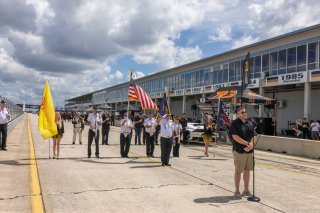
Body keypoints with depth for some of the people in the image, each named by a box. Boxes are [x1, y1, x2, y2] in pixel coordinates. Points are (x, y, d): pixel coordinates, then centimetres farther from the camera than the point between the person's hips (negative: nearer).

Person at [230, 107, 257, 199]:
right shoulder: (234, 123, -6)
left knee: (247, 171, 12)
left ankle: (246, 190, 23)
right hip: (239, 151, -5)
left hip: (249, 151, 6)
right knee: (238, 171, 1)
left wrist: (251, 145, -11)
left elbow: (254, 136, 8)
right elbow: (235, 137, -16)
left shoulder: (250, 124, 11)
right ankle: (237, 191, 11)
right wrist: (247, 144, -17)